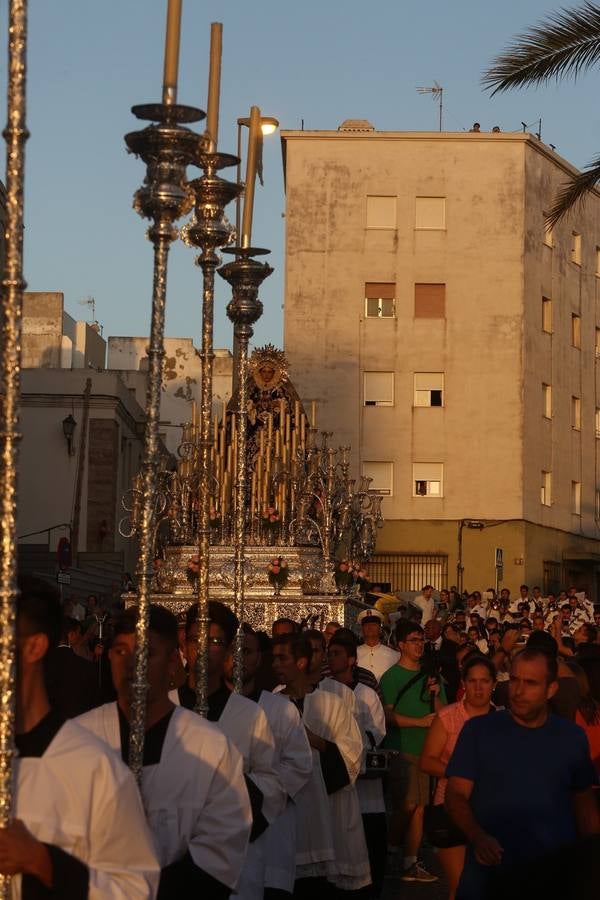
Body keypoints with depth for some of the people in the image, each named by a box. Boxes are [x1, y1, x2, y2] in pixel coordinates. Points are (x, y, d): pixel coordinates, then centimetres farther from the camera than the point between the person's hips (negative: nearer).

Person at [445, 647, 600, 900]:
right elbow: (456, 794, -5)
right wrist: (477, 836, -23)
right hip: (489, 871, -1)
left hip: (558, 872, 2)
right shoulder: (478, 730, -3)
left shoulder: (572, 736, 4)